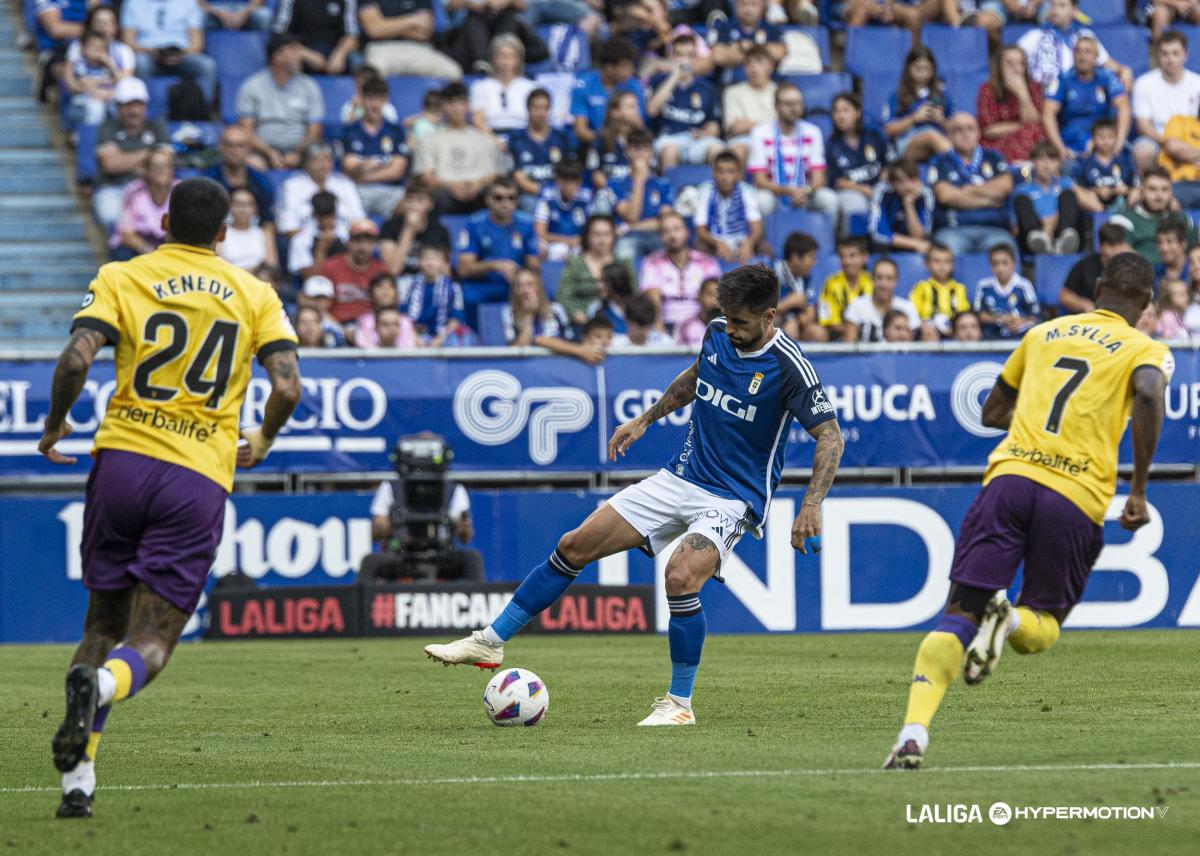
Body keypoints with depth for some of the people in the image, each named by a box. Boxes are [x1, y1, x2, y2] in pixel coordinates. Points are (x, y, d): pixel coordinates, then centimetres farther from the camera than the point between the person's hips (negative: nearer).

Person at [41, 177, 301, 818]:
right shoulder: (254, 295, 8)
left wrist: (55, 424, 8)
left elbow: (76, 359, -10)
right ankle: (102, 685, -36)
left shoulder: (120, 278, 4)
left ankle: (78, 780, 1)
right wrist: (262, 441, 19)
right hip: (201, 478, -1)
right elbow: (288, 386, -2)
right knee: (151, 643, 1)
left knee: (103, 623, 15)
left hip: (123, 459, 1)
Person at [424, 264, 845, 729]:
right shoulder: (717, 333, 0)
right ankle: (491, 641, 13)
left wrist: (811, 506, -26)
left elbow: (830, 435, -16)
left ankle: (679, 703, -13)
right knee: (574, 547, 2)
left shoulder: (788, 367, -20)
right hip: (681, 477, 7)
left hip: (733, 499, -7)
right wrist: (646, 419, 23)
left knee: (680, 578, -32)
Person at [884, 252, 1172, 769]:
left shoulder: (1044, 332, 23)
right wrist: (1138, 490, -9)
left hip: (1010, 475, 2)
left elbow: (992, 412, 30)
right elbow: (1149, 393, -13)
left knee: (958, 616, -2)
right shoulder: (1146, 350, 11)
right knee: (1042, 628, 15)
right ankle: (1009, 618, -22)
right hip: (1078, 496, -2)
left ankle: (914, 732, -24)